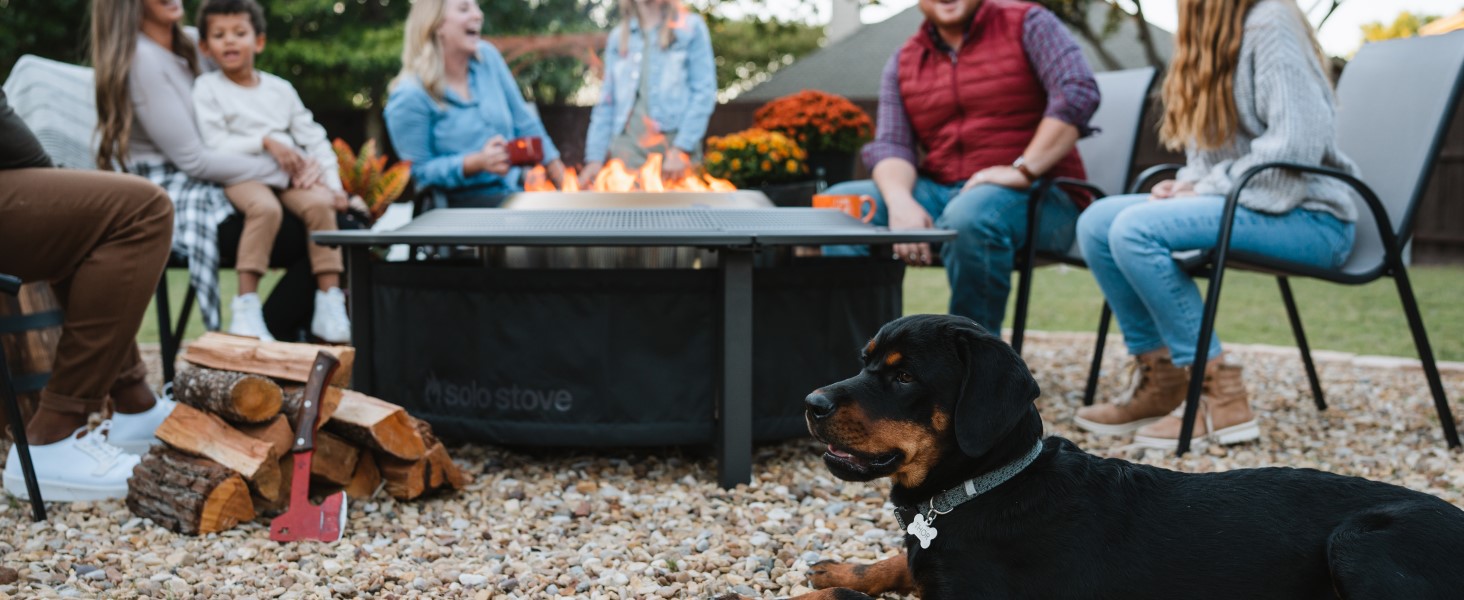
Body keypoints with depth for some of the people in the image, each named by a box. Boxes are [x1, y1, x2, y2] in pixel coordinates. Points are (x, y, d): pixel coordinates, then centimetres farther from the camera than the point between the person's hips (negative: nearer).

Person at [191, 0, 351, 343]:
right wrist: (265, 142, -17)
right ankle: (247, 306, -33)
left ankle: (330, 302, -27)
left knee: (320, 203, -29)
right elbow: (214, 144, -5)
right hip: (241, 174, -3)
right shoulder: (206, 88, 8)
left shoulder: (280, 89, 18)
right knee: (265, 207, -37)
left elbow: (314, 138, 15)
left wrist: (334, 185, 2)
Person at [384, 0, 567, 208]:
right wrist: (478, 163, -24)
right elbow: (420, 171, -9)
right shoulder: (408, 97, -12)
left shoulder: (487, 57, 5)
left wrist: (559, 174, 7)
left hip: (515, 191, 7)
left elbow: (524, 123, 12)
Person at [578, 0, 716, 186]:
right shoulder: (618, 36, 18)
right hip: (627, 150, 3)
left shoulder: (691, 27, 6)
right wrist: (595, 157, 6)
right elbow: (607, 103, 17)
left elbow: (704, 93, -2)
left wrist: (682, 148, -14)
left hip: (675, 147, -3)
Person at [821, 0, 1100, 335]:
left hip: (1035, 196, -4)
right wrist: (901, 203, -20)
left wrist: (1023, 170, -22)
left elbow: (1079, 92, -13)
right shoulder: (902, 63, 13)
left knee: (970, 215, -37)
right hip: (939, 192, 5)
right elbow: (890, 144, 2)